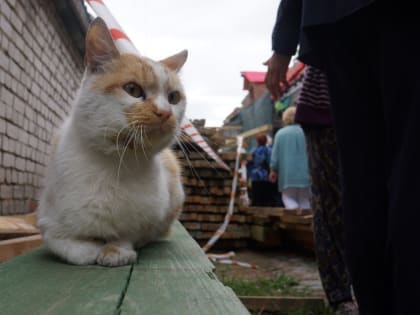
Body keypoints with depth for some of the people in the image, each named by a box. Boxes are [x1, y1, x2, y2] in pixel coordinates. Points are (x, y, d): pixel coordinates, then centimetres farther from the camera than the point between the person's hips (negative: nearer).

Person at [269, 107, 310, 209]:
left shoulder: (280, 133, -1)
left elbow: (275, 153, 0)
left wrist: (273, 170, 9)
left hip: (287, 173, -1)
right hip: (304, 173, 1)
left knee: (288, 197, 9)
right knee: (304, 199, 10)